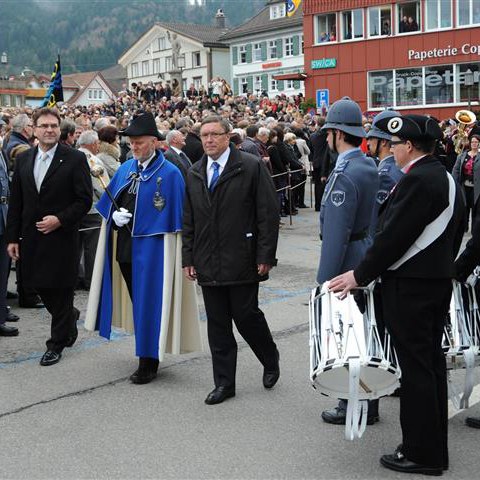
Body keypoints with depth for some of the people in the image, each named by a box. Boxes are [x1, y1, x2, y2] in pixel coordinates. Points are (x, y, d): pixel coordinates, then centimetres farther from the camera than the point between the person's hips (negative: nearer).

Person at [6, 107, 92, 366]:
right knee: (39, 285, 13)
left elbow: (84, 200, -7)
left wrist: (60, 219, -18)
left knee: (60, 290, 3)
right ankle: (70, 316, 39)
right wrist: (12, 237, 4)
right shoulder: (23, 159, 7)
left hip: (62, 236, -5)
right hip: (31, 237, 5)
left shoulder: (75, 159, -6)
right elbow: (15, 202, 8)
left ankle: (57, 343, 17)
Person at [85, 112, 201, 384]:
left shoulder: (169, 173, -9)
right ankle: (146, 355, 29)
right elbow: (110, 203, 16)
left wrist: (133, 220, -12)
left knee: (149, 301, -1)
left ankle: (149, 362, 11)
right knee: (136, 300, 14)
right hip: (124, 246, 6)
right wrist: (115, 215, -6)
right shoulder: (126, 169, 11)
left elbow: (173, 217, -11)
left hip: (150, 248, -6)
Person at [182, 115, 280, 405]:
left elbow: (268, 214, -8)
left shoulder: (252, 167, -5)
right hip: (208, 263, 5)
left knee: (246, 315, -1)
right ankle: (224, 383, 18)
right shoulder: (194, 174, 12)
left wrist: (265, 256, -12)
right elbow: (189, 220, 15)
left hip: (242, 260, -5)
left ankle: (271, 362, 27)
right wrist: (189, 258, 9)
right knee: (217, 324, 8)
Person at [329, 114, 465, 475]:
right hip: (438, 280, 10)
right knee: (432, 361, 15)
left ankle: (421, 452, 8)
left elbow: (394, 236, -20)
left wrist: (360, 275, -12)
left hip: (410, 286, -10)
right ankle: (435, 447, 26)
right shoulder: (445, 178, 13)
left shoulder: (417, 180, -18)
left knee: (416, 367, -2)